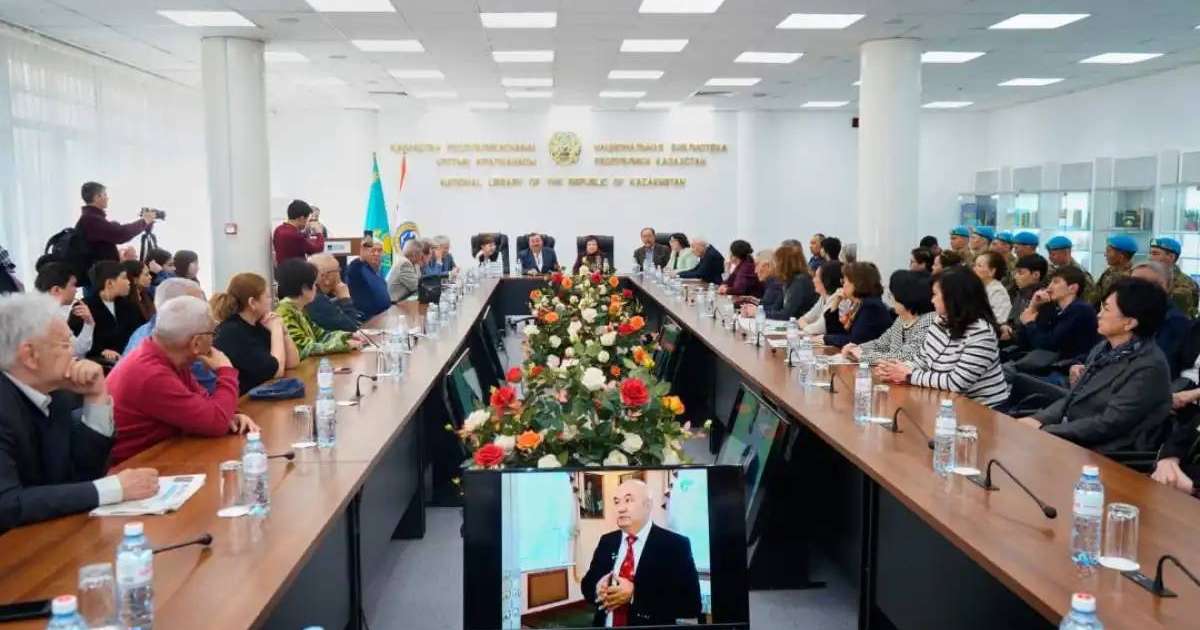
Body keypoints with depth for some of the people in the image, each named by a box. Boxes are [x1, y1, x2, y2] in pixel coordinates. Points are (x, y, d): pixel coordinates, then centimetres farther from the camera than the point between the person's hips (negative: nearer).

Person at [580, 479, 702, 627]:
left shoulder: (676, 544, -15)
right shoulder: (606, 542, 2)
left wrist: (635, 594, -28)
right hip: (606, 625, 4)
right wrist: (598, 589, -16)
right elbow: (587, 583, 7)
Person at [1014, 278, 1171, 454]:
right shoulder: (1103, 349, 9)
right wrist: (1038, 420, -4)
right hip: (1069, 439, 8)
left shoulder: (1149, 367, -17)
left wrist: (1043, 431, -19)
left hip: (1103, 456, -8)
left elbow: (1109, 424, -21)